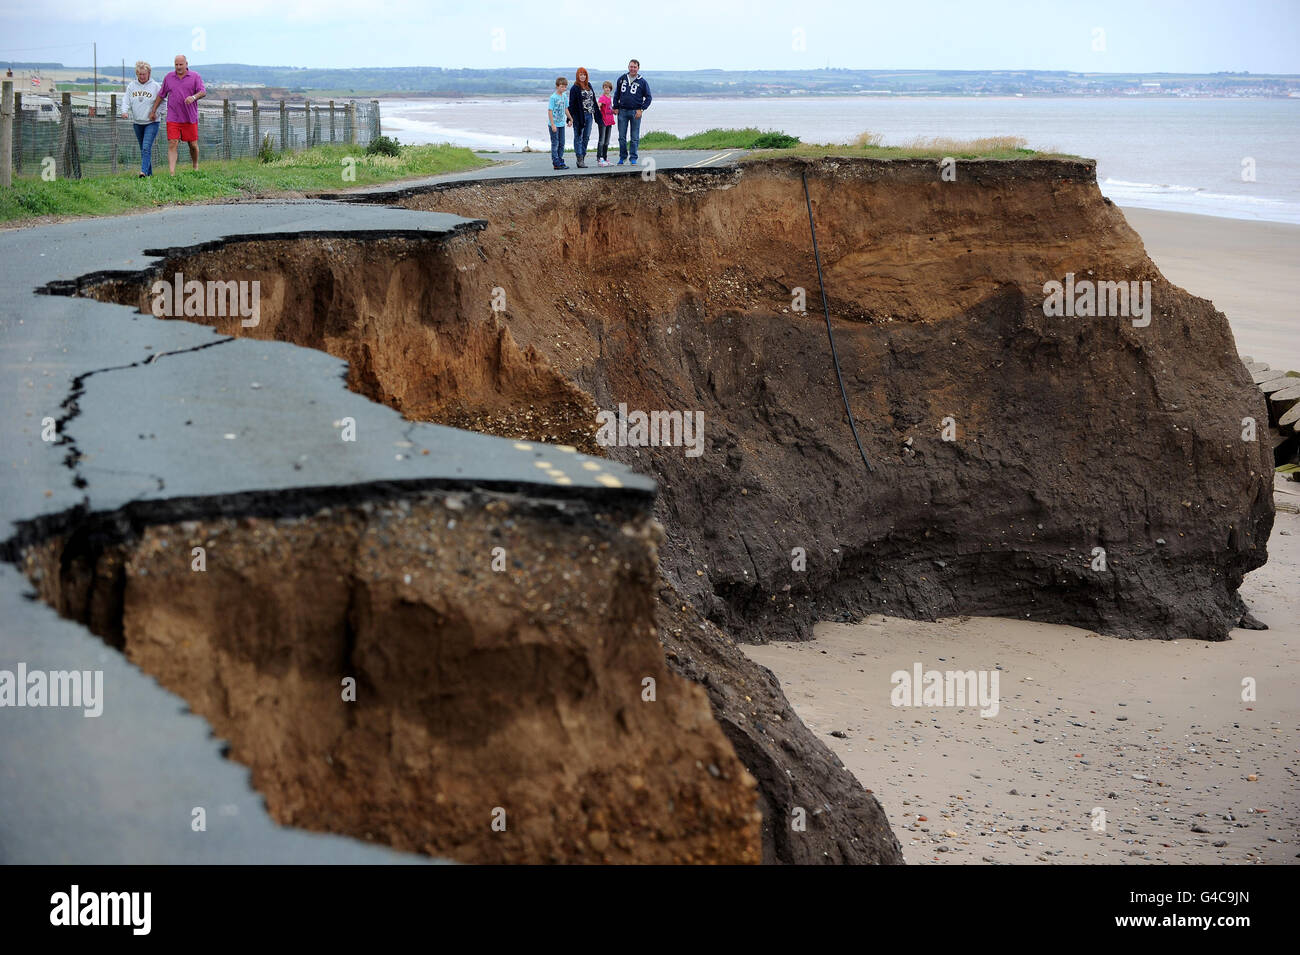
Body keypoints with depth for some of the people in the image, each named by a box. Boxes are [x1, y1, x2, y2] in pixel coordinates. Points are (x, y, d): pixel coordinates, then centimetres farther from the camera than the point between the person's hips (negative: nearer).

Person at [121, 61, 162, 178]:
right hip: (137, 123, 5)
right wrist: (125, 111, -14)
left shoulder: (155, 86, -3)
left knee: (146, 147, -18)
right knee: (143, 149, 11)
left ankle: (144, 171, -25)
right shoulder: (131, 86, 6)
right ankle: (149, 173, 19)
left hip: (151, 123, -5)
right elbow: (127, 102, 6)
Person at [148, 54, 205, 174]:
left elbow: (203, 92, -8)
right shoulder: (168, 78, 10)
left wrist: (194, 97, -29)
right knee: (172, 144, -10)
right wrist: (153, 111, 18)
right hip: (173, 118, 1)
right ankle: (172, 173, -16)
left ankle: (195, 168, 30)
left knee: (193, 144, 6)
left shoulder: (195, 77, 3)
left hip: (190, 118, -1)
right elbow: (161, 95, 18)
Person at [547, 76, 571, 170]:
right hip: (554, 124, -7)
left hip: (561, 124, 7)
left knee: (561, 144, 10)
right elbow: (550, 111, -15)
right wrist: (553, 125, -19)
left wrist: (571, 119, 24)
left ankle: (560, 162, 18)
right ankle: (556, 163, 0)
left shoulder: (565, 96, 6)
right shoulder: (553, 97, -14)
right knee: (555, 144, -2)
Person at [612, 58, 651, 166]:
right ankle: (622, 157, 14)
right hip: (622, 111, 2)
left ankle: (633, 158, 7)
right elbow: (616, 94, 16)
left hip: (635, 112, -2)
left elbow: (648, 97, 2)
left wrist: (641, 109, -8)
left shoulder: (642, 82, -1)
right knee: (622, 137, 4)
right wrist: (616, 107, 7)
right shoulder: (622, 79, 6)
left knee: (635, 137, 0)